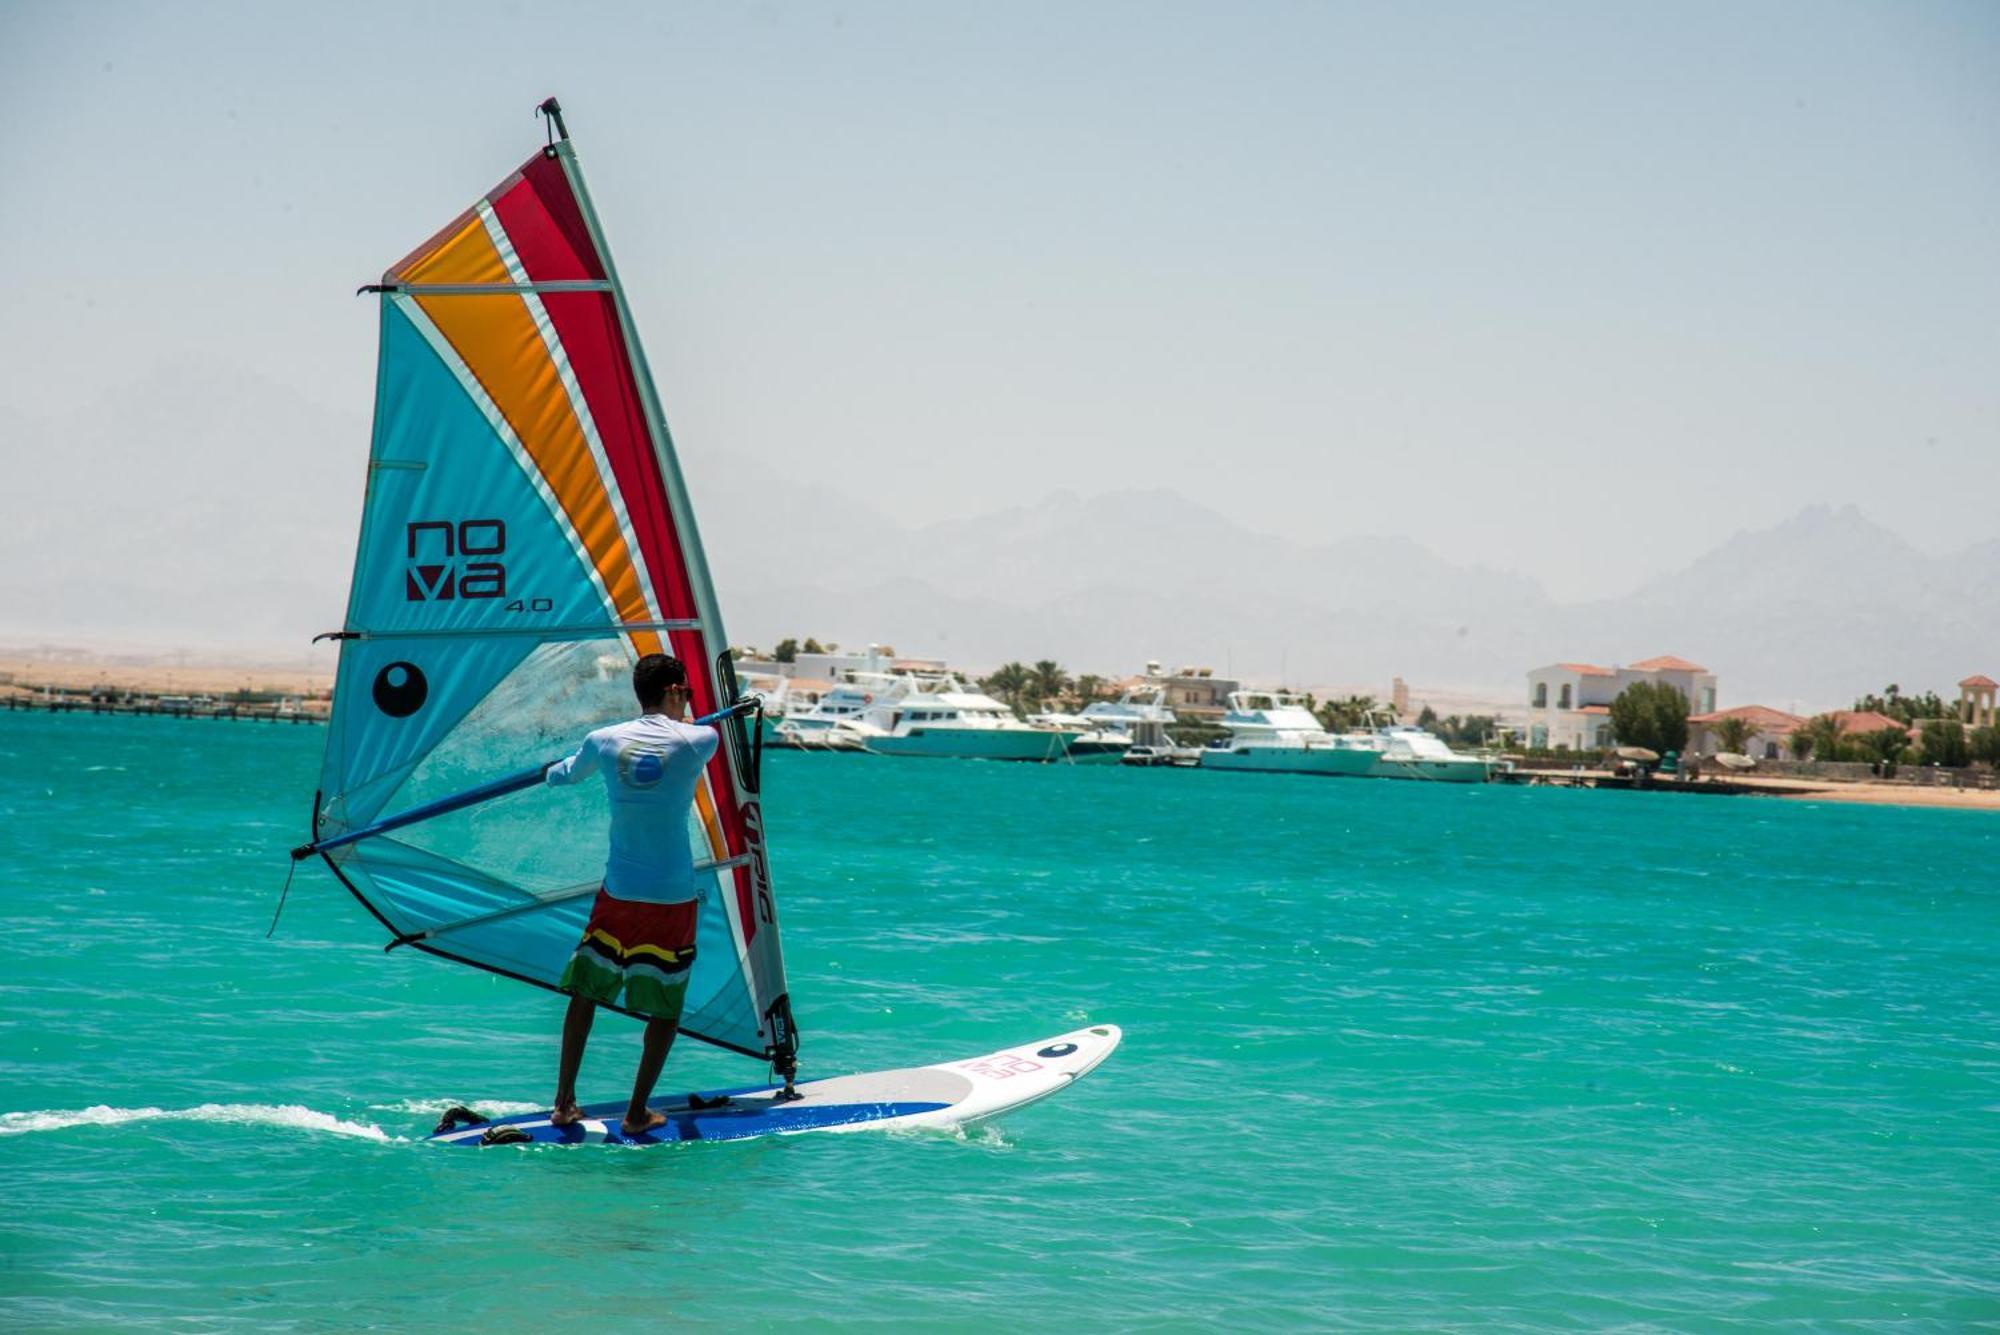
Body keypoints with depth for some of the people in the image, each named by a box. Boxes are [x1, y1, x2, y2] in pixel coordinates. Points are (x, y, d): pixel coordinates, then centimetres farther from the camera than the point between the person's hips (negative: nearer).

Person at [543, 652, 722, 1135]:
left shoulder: (603, 741, 0)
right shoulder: (695, 742, -6)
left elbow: (566, 774, 22)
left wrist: (551, 772, 46)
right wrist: (683, 718, 41)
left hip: (617, 894, 2)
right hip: (673, 897, -2)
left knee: (585, 992, 15)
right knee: (666, 1006, 9)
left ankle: (564, 1103, 15)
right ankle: (637, 1113, 8)